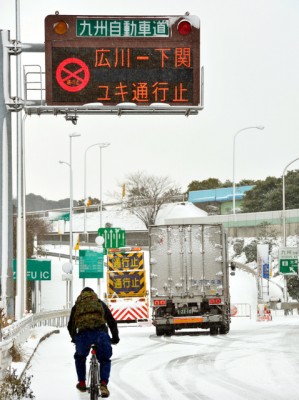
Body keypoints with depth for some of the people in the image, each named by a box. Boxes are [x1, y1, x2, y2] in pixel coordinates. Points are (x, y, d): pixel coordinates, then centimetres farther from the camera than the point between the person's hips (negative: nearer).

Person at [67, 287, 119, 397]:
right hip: (100, 333, 0)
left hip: (83, 334, 0)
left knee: (79, 358, 30)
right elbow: (112, 321, 23)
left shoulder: (77, 305, 28)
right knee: (105, 360, 19)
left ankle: (82, 383, 25)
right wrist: (115, 337, 35)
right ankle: (103, 384, -2)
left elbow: (70, 326, 29)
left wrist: (74, 338, 46)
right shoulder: (100, 303, 27)